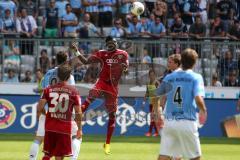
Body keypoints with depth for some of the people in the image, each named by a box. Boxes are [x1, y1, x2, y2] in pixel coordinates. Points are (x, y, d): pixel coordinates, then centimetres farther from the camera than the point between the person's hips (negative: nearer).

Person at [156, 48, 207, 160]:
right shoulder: (196, 77, -3)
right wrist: (203, 111, 3)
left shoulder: (169, 77, 9)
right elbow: (198, 99, -16)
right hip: (187, 122, -3)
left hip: (169, 122, 3)